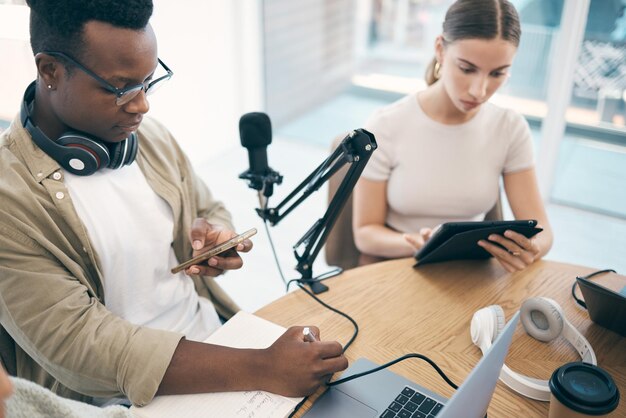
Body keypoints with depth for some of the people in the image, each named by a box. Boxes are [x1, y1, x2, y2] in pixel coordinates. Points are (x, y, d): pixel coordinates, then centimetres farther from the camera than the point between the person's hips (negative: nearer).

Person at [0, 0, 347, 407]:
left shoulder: (149, 135, 2)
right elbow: (78, 343, -22)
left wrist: (213, 235, -9)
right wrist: (262, 370, -28)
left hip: (218, 340, 6)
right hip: (130, 400, -5)